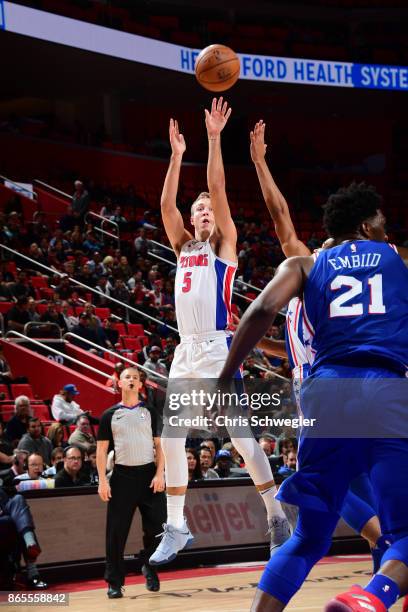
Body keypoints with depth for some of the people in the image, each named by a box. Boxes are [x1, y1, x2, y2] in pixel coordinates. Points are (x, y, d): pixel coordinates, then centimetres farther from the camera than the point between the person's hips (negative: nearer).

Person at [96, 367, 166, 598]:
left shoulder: (150, 412, 9)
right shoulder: (110, 415, 6)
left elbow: (159, 445, 6)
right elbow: (102, 449, 5)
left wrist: (160, 473, -7)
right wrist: (102, 480, -5)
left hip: (149, 473, 1)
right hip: (122, 475, -1)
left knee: (156, 527, 0)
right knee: (117, 533, -2)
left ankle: (149, 569, 23)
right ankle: (114, 582, 6)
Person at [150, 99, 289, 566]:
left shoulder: (225, 244, 6)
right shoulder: (183, 247, 19)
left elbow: (218, 190, -4)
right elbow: (166, 203, 8)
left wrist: (214, 139, -7)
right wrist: (176, 155, 5)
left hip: (217, 349, -6)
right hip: (185, 352, 6)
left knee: (240, 435, -9)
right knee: (171, 438, 3)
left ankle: (277, 518, -2)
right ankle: (176, 529, 10)